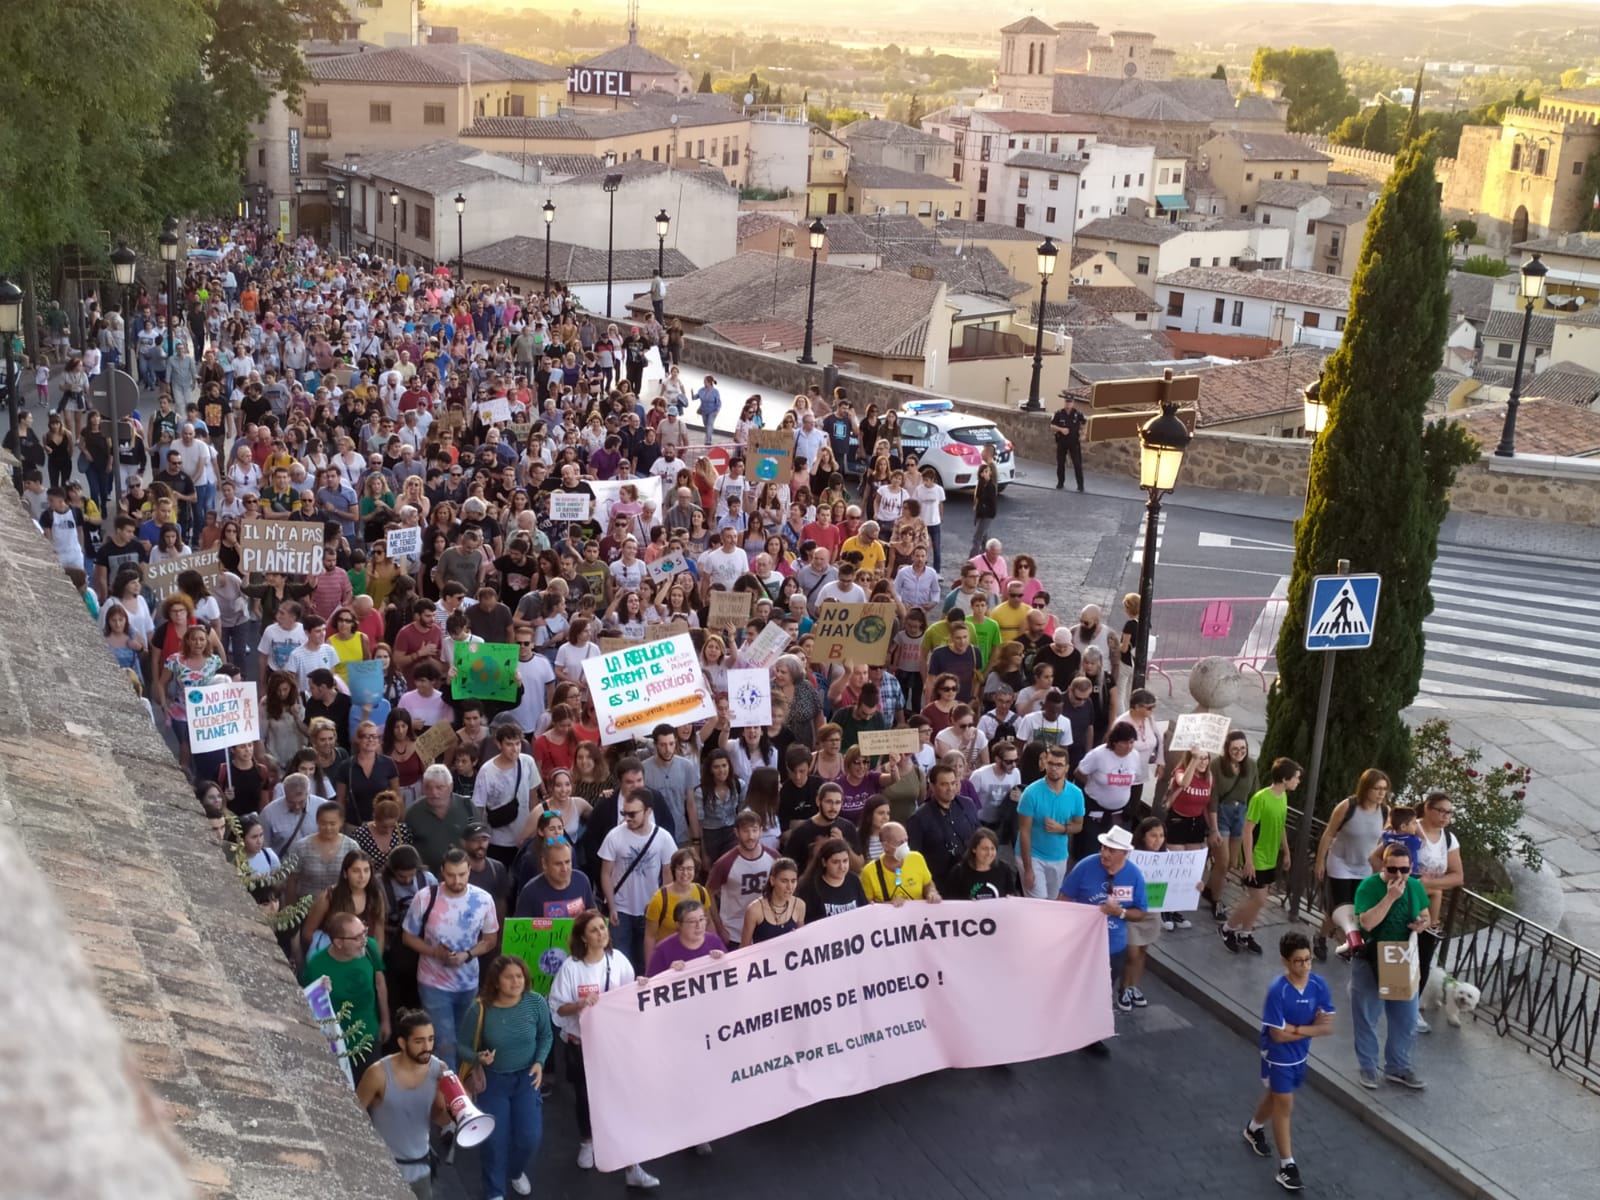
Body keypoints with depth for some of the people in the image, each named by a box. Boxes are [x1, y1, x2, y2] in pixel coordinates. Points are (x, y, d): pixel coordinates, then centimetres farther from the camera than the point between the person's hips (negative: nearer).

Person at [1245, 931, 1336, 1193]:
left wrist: (1295, 1028, -25)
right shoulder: (1277, 991, -29)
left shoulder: (1319, 985, -14)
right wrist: (1311, 1027, -20)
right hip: (1278, 1056, -6)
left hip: (1301, 1054, 6)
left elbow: (1328, 1027, -12)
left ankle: (1254, 1129, 53)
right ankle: (1287, 1165, 15)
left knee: (1277, 1096, 26)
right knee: (1284, 1105, 2)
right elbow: (1278, 1035, -26)